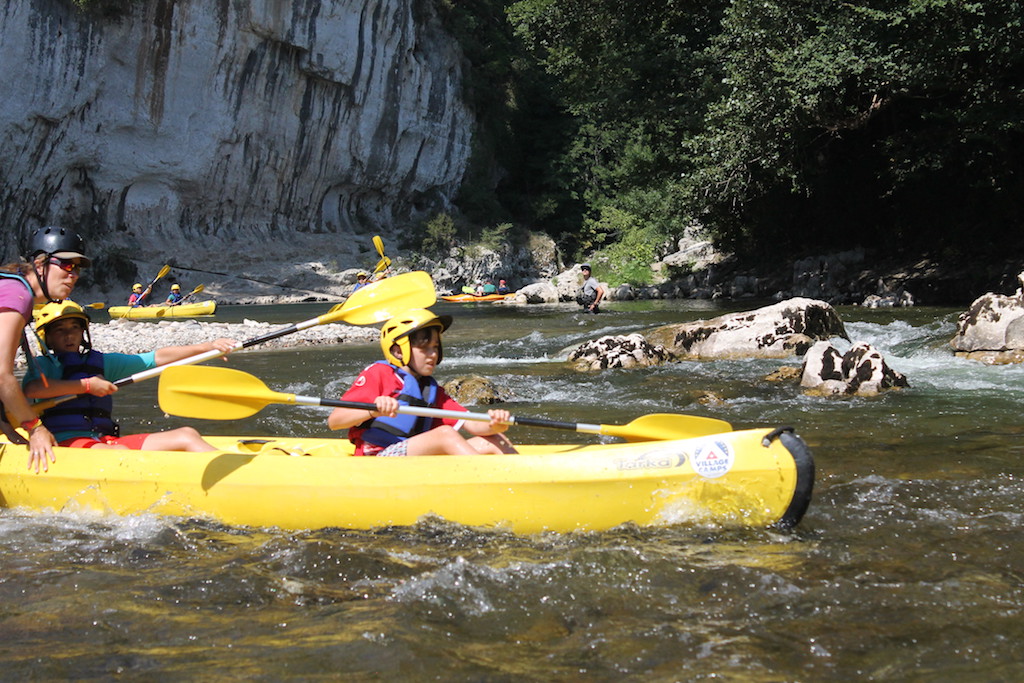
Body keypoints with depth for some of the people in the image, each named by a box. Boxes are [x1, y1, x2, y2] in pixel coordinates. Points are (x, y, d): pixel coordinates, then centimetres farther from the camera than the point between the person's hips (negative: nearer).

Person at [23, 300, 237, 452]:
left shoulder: (101, 362, 23)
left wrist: (207, 347, 8)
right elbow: (31, 389, -18)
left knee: (186, 436, -11)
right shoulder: (43, 365, 8)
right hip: (67, 442, -6)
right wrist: (85, 385, -16)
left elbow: (157, 358, 18)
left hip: (106, 441, 6)